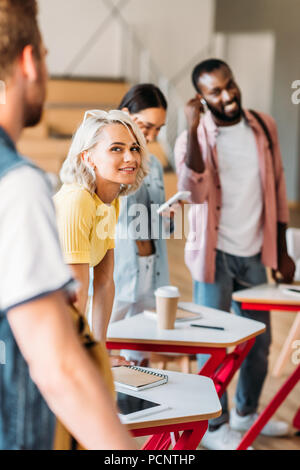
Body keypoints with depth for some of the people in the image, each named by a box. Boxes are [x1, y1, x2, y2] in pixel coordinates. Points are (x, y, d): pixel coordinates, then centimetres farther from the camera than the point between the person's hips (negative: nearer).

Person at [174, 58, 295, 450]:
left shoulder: (263, 126, 1)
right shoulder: (194, 139, -10)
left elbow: (277, 189, 8)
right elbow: (195, 191, -29)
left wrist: (281, 251, 10)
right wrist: (193, 127, -33)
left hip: (255, 254, 4)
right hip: (216, 255, -4)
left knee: (259, 340, 15)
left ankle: (247, 412, 35)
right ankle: (216, 426, 20)